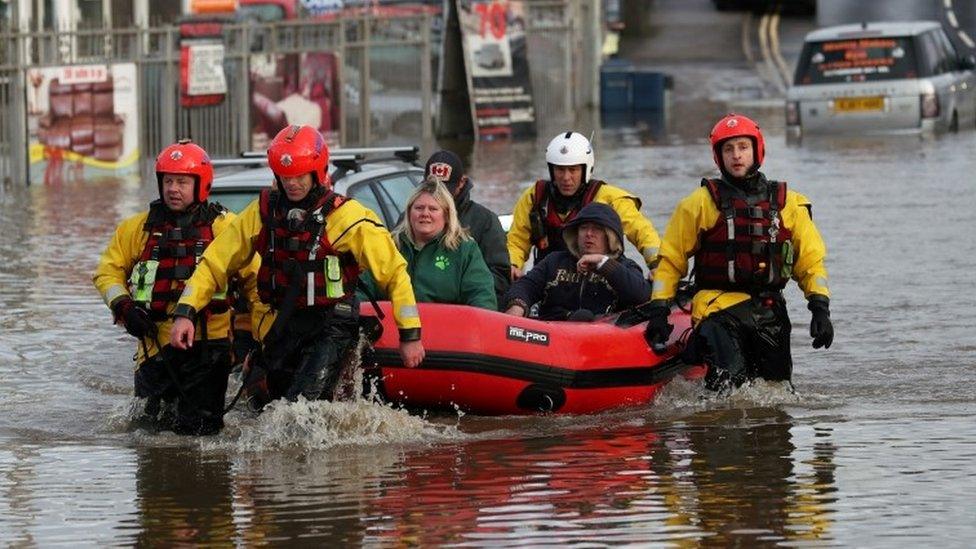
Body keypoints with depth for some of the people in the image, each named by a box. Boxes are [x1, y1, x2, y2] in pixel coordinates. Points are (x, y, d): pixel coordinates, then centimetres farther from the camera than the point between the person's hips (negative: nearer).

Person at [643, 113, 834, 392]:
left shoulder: (788, 204, 11)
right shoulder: (701, 203, 4)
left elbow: (810, 259, 10)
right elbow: (670, 259, 7)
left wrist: (820, 309, -4)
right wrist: (658, 311, -4)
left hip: (770, 313, 4)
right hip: (719, 308, -4)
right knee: (728, 386, -23)